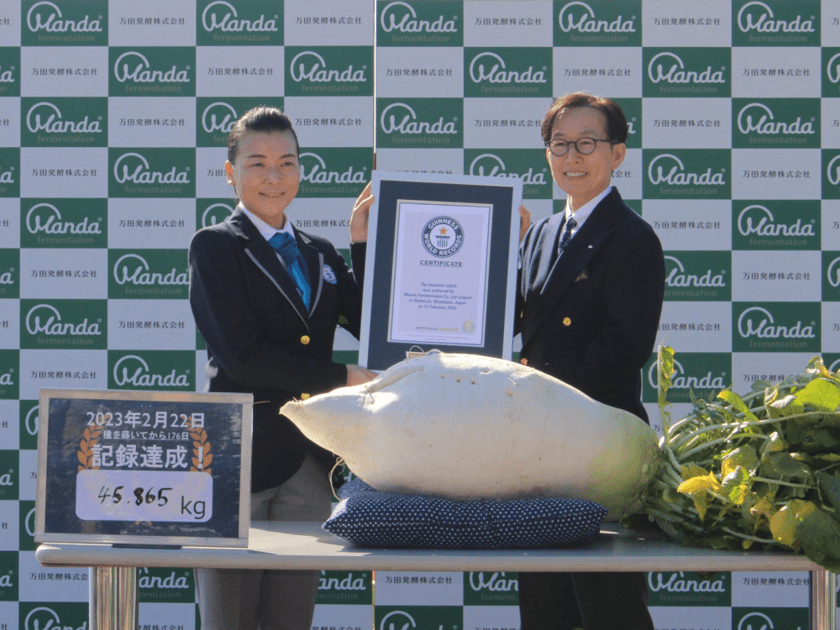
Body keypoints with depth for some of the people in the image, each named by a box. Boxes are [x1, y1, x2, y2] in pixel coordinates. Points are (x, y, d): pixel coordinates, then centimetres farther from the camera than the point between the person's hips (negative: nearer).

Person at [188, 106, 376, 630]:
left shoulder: (320, 254, 16)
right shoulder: (216, 247, -2)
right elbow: (243, 356, -13)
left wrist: (363, 244, 1)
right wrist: (344, 379, -12)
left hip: (309, 463, 5)